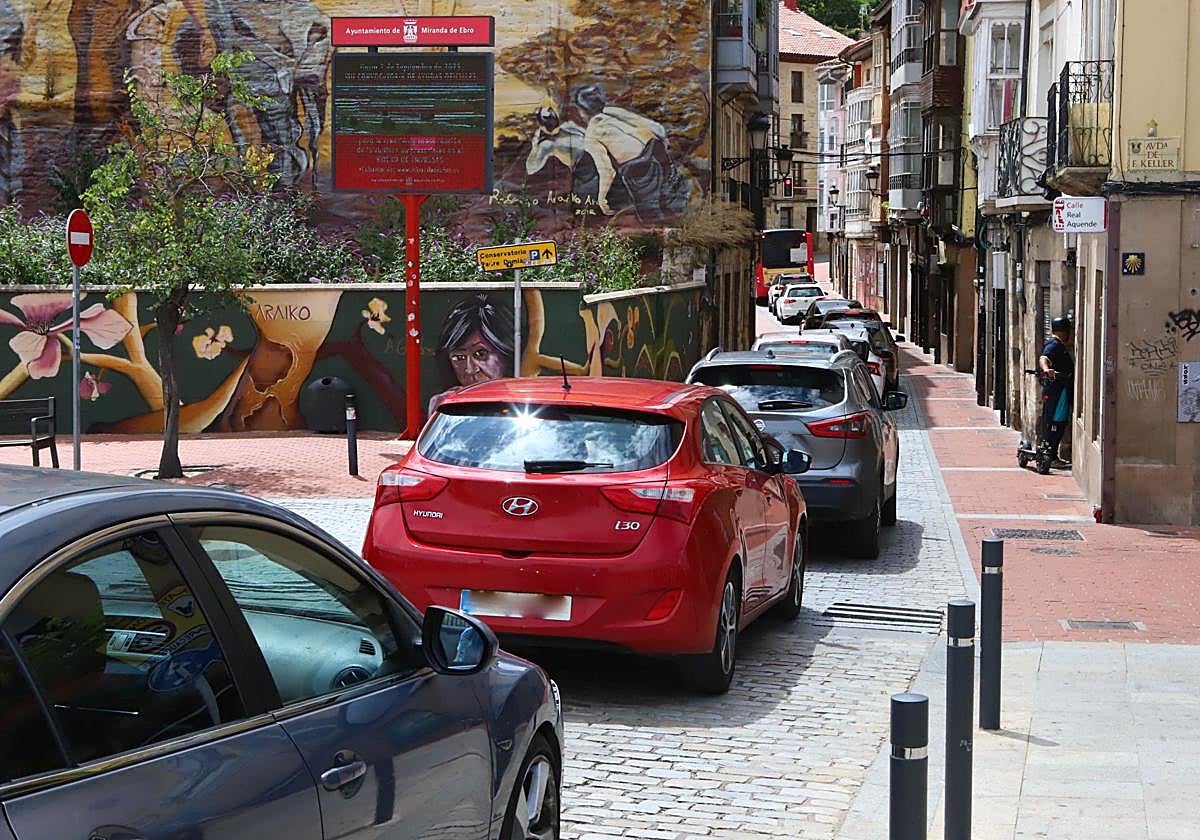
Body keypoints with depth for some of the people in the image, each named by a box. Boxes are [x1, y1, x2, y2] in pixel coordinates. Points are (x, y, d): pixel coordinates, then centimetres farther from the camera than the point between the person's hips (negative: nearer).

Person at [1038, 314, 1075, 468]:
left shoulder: (1059, 346, 20)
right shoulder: (1054, 345, -13)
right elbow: (1043, 358, -33)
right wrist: (1046, 368, -53)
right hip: (1057, 388, -11)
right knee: (1055, 422, -10)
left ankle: (1052, 457, 20)